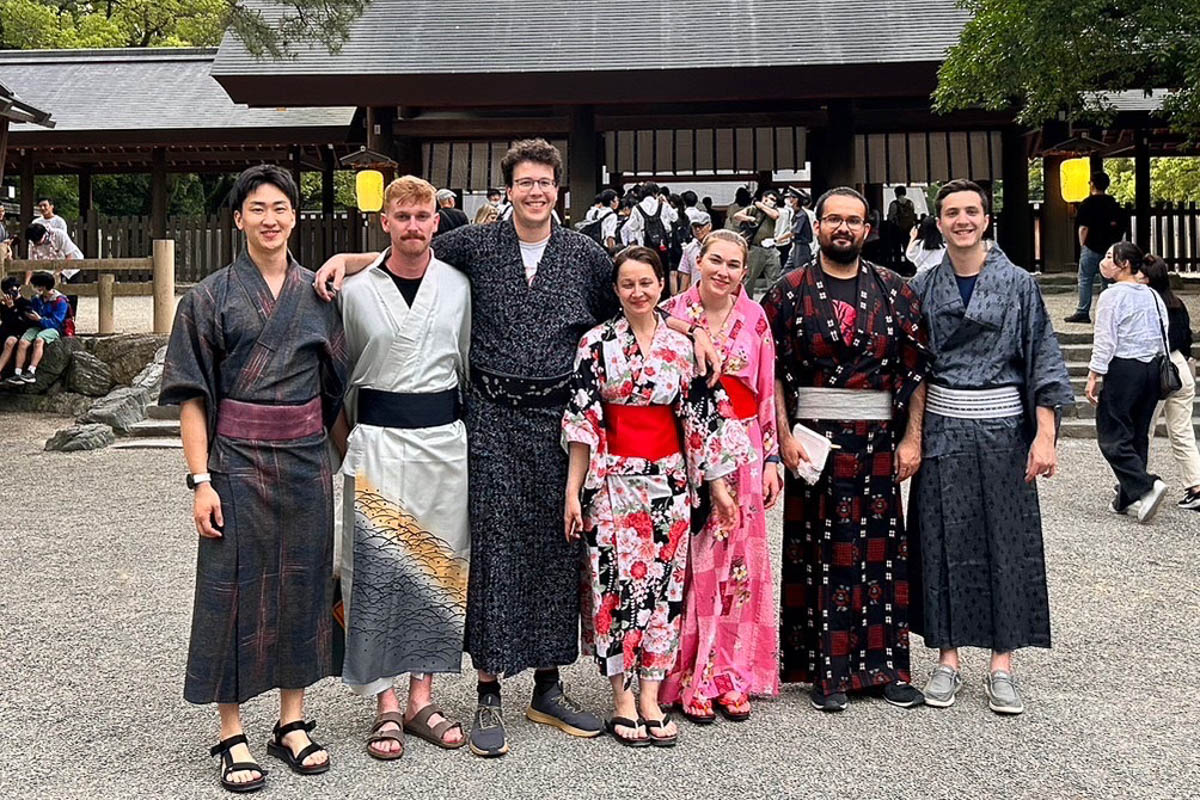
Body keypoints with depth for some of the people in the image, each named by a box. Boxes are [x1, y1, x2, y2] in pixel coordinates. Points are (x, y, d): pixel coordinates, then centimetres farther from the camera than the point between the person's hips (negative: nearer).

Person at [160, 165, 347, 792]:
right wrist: (200, 479, -12)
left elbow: (337, 384, 13)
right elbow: (192, 395, -5)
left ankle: (292, 723, 23)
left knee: (301, 581, 9)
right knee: (236, 586, 2)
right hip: (237, 461, -3)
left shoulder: (318, 293, 8)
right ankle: (232, 736, 14)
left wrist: (339, 458, 7)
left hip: (306, 459, 3)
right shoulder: (210, 297, -1)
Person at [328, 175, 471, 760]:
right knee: (378, 572, -1)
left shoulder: (457, 286, 5)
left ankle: (421, 699, 19)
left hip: (446, 441, 2)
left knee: (439, 569, 7)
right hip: (379, 443, -2)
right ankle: (386, 706, 11)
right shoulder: (355, 291, 0)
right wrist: (344, 445, 6)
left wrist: (476, 437, 11)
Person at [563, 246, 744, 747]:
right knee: (617, 584, -2)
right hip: (613, 481, -3)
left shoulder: (682, 347, 6)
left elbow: (701, 419, 8)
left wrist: (717, 484, 8)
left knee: (662, 585, 4)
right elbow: (582, 419, -3)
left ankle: (651, 698, 13)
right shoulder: (597, 344, -1)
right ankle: (622, 700, 10)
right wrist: (573, 489, -6)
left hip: (669, 482, 3)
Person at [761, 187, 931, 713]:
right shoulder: (790, 291, 3)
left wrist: (912, 438, 0)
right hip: (813, 439, -2)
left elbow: (917, 368, 6)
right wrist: (784, 436, -9)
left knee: (882, 549, 5)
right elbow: (773, 371, -1)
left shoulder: (894, 292, 7)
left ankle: (884, 667, 16)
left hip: (878, 440, 2)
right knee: (819, 551, 1)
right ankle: (827, 671, 11)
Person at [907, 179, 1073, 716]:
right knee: (944, 542, 4)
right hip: (942, 429, 1)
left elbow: (1044, 360, -2)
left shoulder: (1017, 283, 1)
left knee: (1007, 541, 2)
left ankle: (1001, 666, 12)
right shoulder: (922, 287, 5)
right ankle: (948, 659, 15)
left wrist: (1044, 435, -10)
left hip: (1003, 429, -1)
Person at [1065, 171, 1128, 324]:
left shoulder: (1088, 203, -8)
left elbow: (1083, 227, -13)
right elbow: (1124, 224, 15)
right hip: (1111, 247, 6)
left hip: (1092, 247, -6)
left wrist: (1082, 245, -6)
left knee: (1085, 280, -1)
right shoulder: (1114, 203, 11)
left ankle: (1082, 312, -3)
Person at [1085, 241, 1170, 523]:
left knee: (1112, 437, -4)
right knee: (1138, 436, 12)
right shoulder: (1153, 296, 12)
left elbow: (1105, 341, -13)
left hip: (1122, 369, -8)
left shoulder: (1112, 296, -10)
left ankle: (1145, 487, -18)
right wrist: (1157, 369, 20)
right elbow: (1165, 338, 13)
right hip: (1152, 368, 8)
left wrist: (1093, 377, -9)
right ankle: (1128, 499, 18)